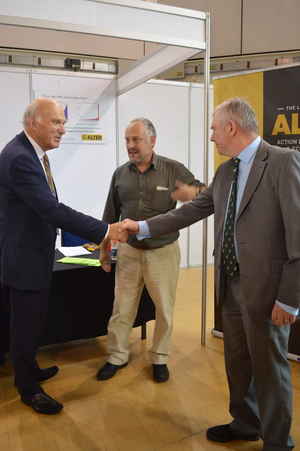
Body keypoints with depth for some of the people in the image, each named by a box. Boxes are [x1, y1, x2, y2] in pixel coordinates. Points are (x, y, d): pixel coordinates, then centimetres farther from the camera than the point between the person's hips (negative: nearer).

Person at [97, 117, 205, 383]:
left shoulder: (174, 170, -6)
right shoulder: (120, 174, 3)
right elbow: (110, 216, 11)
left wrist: (194, 192, -29)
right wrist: (104, 249, 12)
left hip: (163, 252, -2)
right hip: (129, 252, 2)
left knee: (165, 309, 11)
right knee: (122, 307, 10)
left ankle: (160, 358, 32)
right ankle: (117, 356, 30)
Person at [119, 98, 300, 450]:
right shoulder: (225, 171, 10)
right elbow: (192, 210, 14)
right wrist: (143, 227, 12)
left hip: (265, 286, -7)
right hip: (230, 284, 7)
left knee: (269, 367, 10)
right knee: (237, 361, 21)